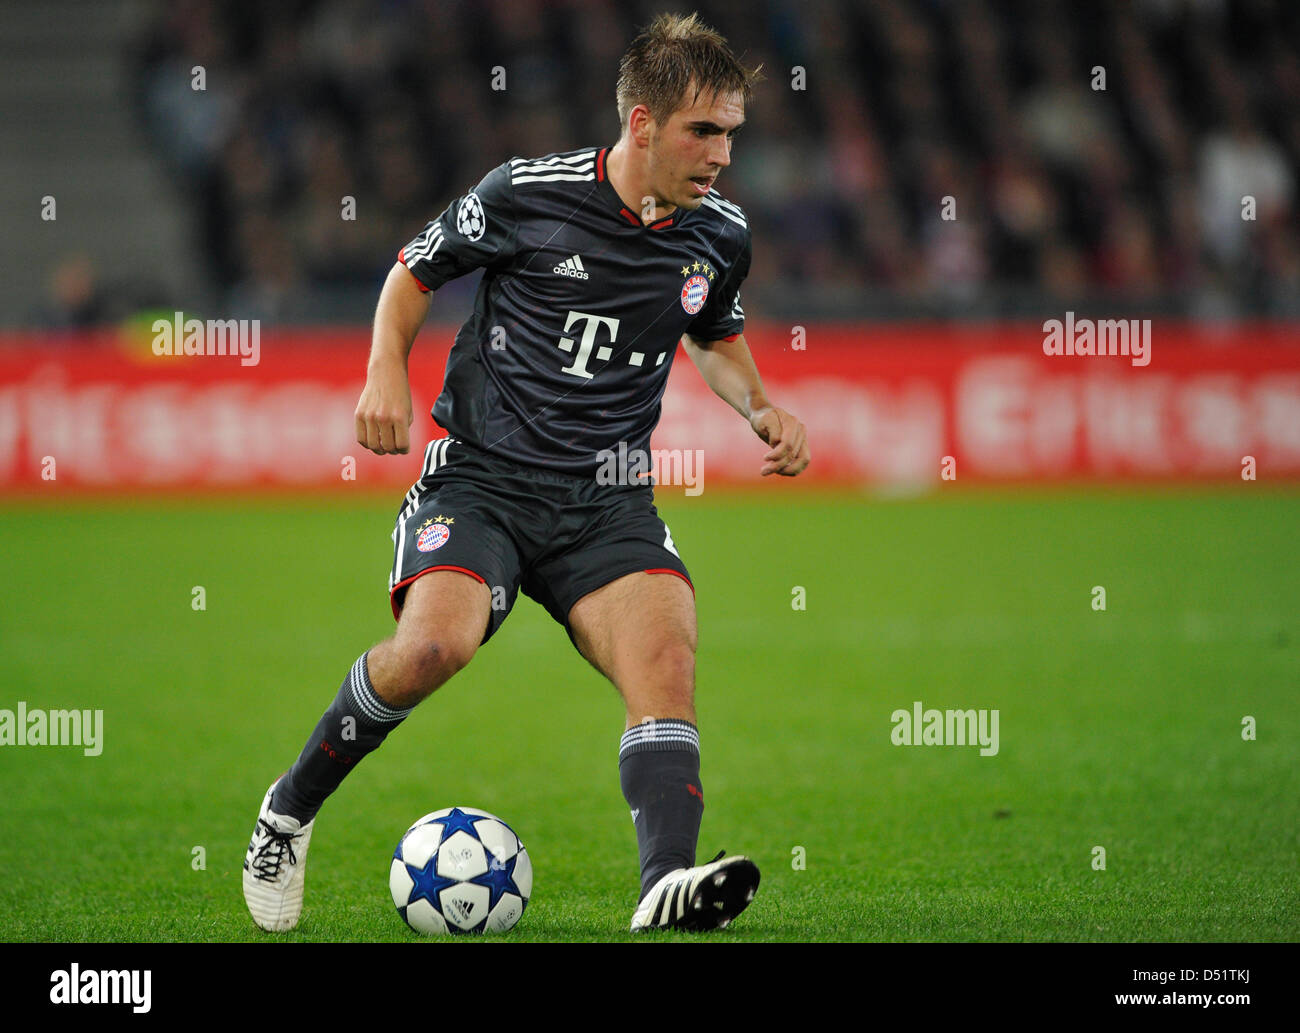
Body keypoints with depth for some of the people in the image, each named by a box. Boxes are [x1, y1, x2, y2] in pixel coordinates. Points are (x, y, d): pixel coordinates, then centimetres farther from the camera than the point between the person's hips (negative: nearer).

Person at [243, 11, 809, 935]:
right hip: (482, 478, -4)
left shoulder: (720, 234, 6)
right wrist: (387, 372, -7)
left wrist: (761, 409, 9)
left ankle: (667, 884, -39)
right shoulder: (527, 194, -7)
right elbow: (416, 271, 9)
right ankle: (290, 809, -4)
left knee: (665, 651, -24)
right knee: (437, 642, -29)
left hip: (607, 502, 4)